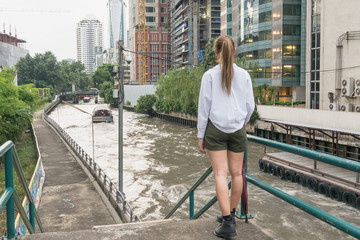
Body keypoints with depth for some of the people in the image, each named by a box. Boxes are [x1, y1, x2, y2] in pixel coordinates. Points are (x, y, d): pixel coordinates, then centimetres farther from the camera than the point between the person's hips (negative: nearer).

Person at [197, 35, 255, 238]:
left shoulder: (210, 75, -4)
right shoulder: (244, 75, 2)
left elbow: (204, 107, -4)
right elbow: (250, 106, 6)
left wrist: (201, 135, 3)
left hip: (215, 129, -2)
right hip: (238, 129, 3)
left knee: (221, 174, -1)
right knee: (236, 173, 13)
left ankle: (228, 222, -4)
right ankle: (231, 214, 28)